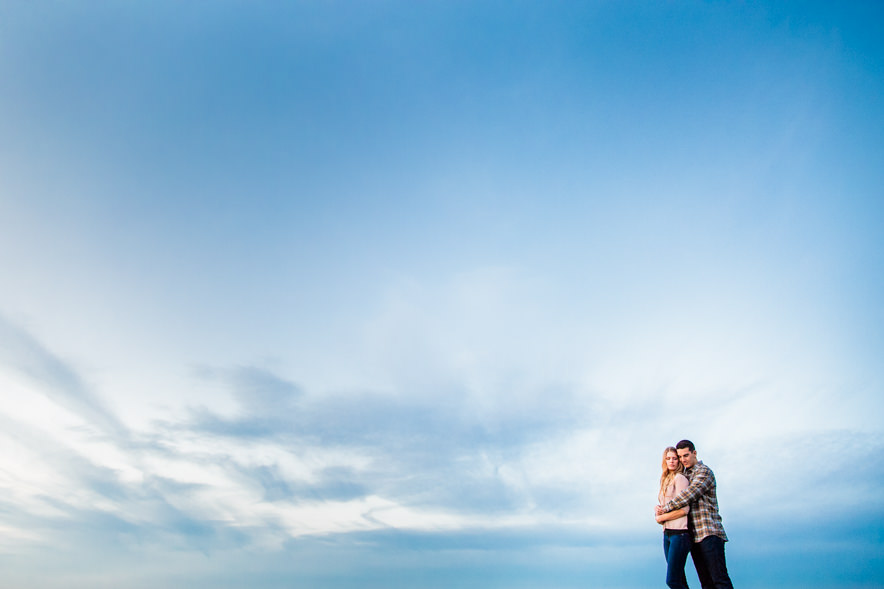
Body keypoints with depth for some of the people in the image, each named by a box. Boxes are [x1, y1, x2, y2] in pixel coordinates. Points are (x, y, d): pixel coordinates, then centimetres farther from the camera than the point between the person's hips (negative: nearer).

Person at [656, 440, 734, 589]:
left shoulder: (704, 472, -5)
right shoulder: (685, 474, 20)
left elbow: (689, 494, -19)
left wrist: (665, 508, -14)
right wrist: (660, 507, 4)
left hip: (709, 533, -7)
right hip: (694, 535, 7)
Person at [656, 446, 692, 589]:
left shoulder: (680, 478, -6)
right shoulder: (665, 481, 19)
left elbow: (684, 509, -11)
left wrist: (662, 517, -5)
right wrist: (659, 512, 2)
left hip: (679, 533, -8)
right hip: (667, 533, 8)